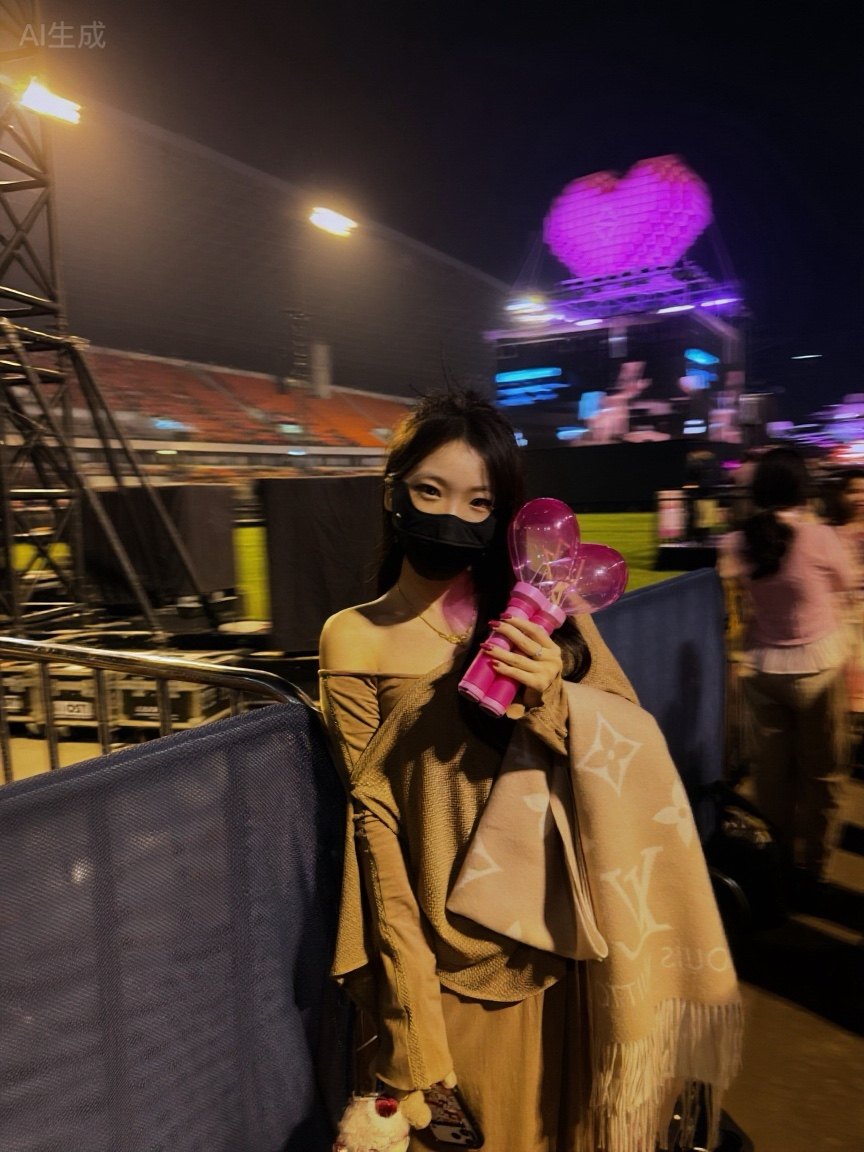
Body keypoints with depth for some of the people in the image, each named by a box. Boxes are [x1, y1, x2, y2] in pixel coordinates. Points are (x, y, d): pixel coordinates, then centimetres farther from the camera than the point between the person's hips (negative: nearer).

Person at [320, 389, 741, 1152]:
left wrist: (553, 699, -22)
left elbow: (633, 744, -2)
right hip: (455, 956, -2)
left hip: (566, 940, 2)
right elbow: (374, 818, -8)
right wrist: (410, 992, -11)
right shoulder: (355, 641, -8)